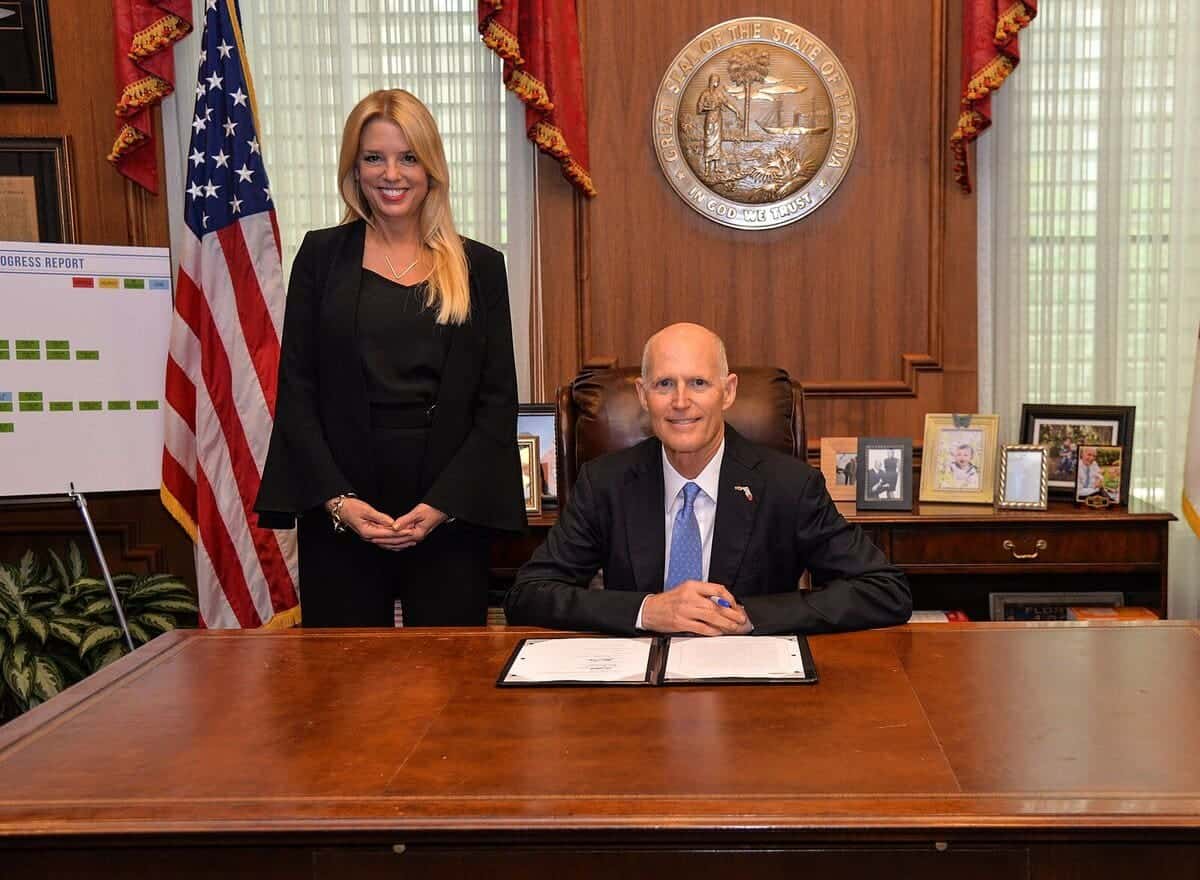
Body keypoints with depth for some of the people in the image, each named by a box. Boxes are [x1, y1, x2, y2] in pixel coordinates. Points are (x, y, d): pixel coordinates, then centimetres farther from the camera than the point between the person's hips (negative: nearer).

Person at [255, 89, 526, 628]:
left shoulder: (478, 266, 7)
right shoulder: (322, 256, 7)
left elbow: (498, 401, 3)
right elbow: (296, 391, 3)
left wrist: (443, 504, -7)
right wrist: (336, 499, -8)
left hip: (451, 510, 0)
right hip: (340, 513, 0)